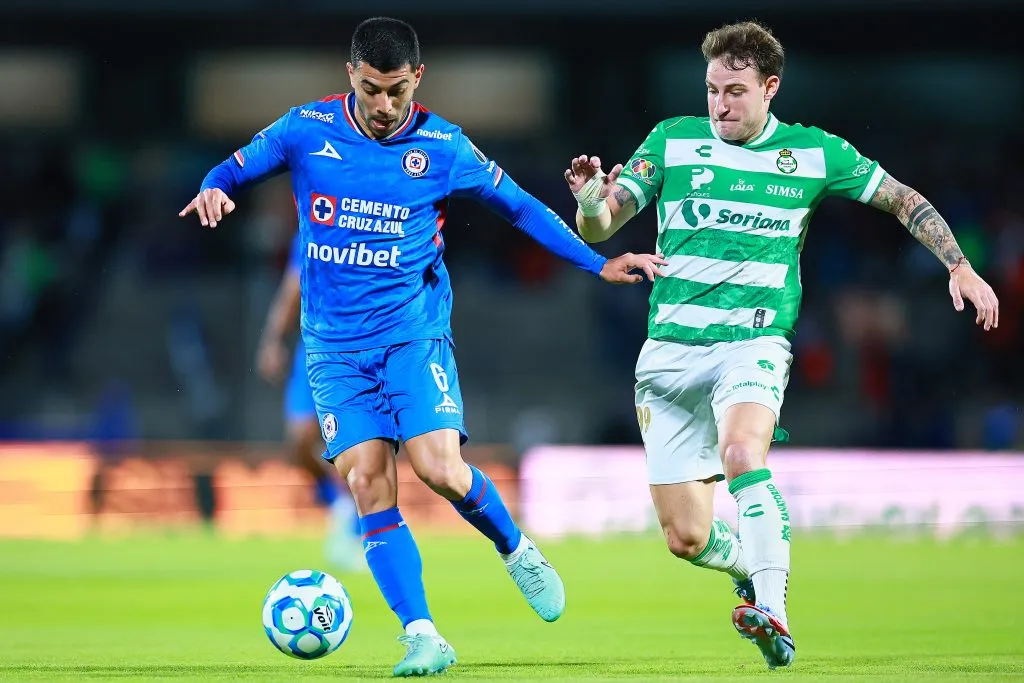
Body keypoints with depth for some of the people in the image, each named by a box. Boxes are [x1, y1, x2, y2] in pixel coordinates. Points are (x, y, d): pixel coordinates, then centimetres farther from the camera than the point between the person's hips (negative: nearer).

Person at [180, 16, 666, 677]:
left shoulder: (442, 145, -2)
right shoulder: (307, 129, -1)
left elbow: (519, 206, 8)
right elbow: (237, 167, 8)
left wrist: (598, 264, 5)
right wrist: (213, 190, -17)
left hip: (415, 332, -1)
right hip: (335, 346, 1)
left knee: (440, 467, -18)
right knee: (369, 485, -9)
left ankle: (517, 550, 12)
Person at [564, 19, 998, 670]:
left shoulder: (814, 152, 3)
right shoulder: (673, 141, 3)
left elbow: (902, 199, 15)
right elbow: (600, 228, 0)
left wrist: (961, 268, 6)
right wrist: (592, 202, -23)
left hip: (754, 344, -2)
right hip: (670, 349, 2)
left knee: (741, 452, -35)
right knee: (687, 538, -1)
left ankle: (771, 607, -32)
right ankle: (756, 565, 32)